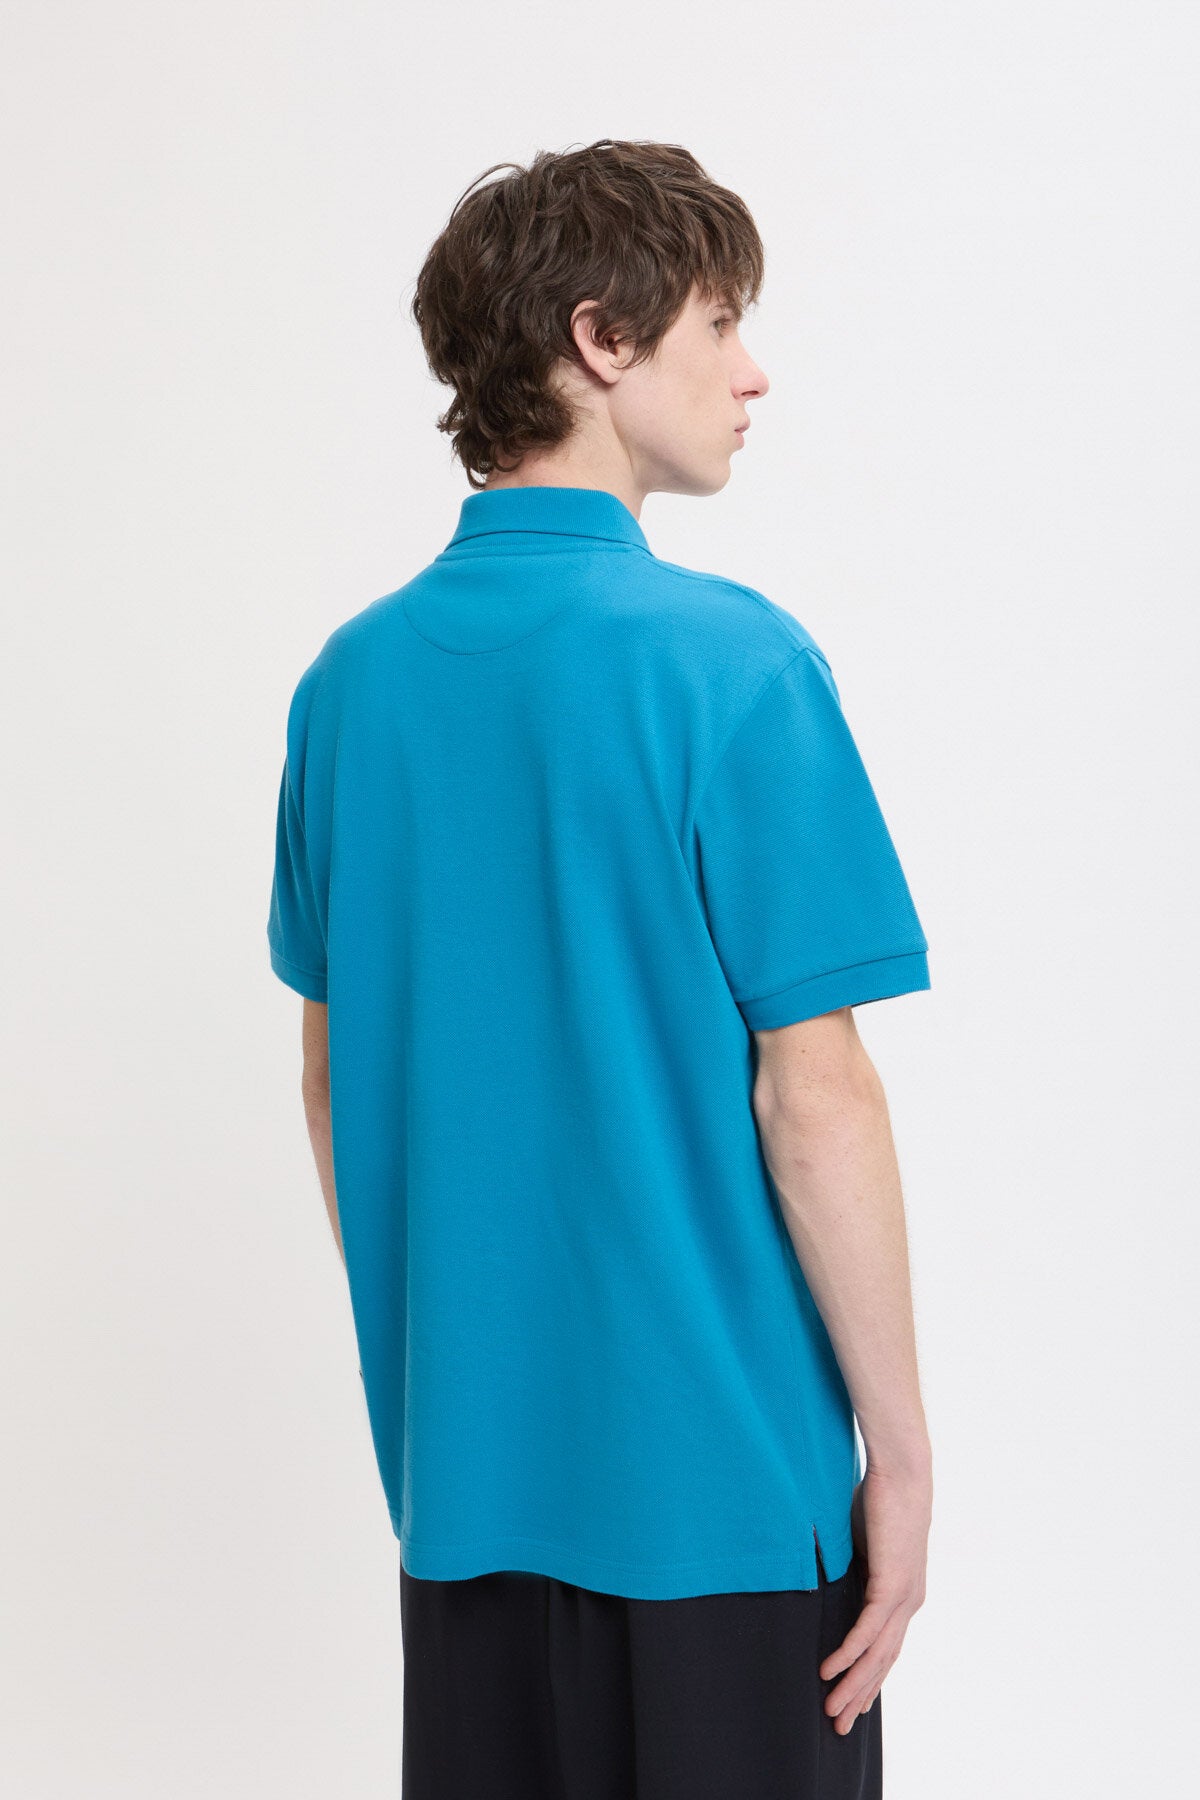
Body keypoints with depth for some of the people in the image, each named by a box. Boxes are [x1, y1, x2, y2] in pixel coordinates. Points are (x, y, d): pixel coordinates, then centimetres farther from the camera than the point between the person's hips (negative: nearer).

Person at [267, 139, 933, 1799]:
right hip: (717, 1472, -6)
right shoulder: (731, 664, -16)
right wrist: (903, 1452, -8)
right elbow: (811, 1100, -17)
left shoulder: (351, 677, 3)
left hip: (461, 1459, 6)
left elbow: (331, 1078, 9)